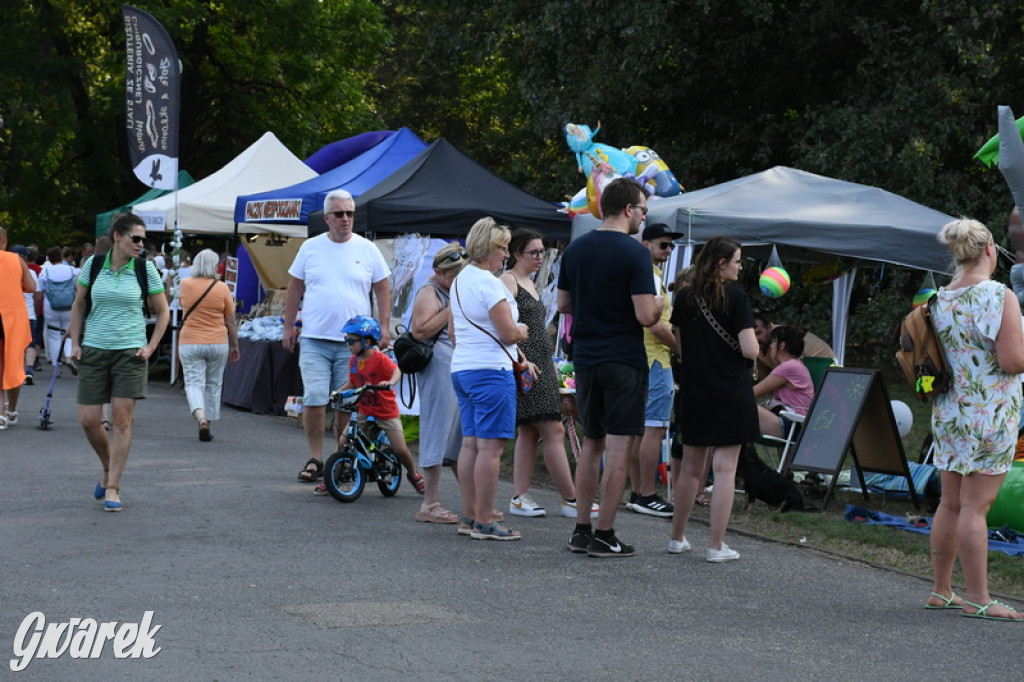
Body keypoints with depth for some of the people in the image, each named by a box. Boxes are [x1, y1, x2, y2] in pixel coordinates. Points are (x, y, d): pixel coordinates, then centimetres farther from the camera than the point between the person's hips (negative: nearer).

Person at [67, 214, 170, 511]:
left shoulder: (145, 269, -2)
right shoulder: (93, 265, 0)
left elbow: (163, 312, 8)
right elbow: (78, 305, 12)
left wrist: (151, 347, -1)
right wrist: (75, 343, 6)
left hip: (130, 352, -1)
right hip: (94, 351, 1)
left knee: (122, 419, -5)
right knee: (88, 420, -1)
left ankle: (112, 487, 3)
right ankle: (108, 468, 26)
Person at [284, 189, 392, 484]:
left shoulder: (367, 249, 5)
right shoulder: (311, 248, 6)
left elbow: (383, 290, 10)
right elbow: (294, 289, 12)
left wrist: (384, 327, 1)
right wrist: (288, 327, 9)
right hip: (315, 340, 0)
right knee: (314, 400, -8)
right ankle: (315, 459, 3)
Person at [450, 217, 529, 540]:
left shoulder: (460, 280, 15)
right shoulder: (489, 283, -14)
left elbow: (452, 329, 23)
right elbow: (509, 333, -17)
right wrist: (522, 330, 3)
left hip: (461, 368, 10)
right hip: (491, 371, -10)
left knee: (470, 443, 11)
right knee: (491, 446, -7)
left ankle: (468, 517, 14)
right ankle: (484, 522, -7)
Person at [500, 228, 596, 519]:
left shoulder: (528, 283, 21)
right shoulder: (508, 280, -8)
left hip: (540, 365, 10)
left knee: (528, 432, 8)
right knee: (554, 432, -9)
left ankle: (519, 498, 9)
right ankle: (571, 500, -6)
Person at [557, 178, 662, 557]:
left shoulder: (575, 250, 7)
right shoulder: (634, 253, -13)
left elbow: (563, 305, 15)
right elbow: (646, 316, -17)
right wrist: (660, 305, 3)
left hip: (585, 359, 6)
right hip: (623, 361, -6)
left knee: (591, 443, 15)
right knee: (619, 447, -1)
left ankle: (581, 531, 16)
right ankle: (604, 536, -1)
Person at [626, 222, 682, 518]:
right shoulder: (650, 278, -15)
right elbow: (656, 326, -21)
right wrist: (680, 349, -7)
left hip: (638, 360, 11)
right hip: (655, 361, -10)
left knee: (639, 429, 11)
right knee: (654, 429, -9)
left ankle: (637, 493, 15)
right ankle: (647, 496, -8)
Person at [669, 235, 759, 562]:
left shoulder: (684, 298, 4)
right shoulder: (736, 296, -11)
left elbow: (678, 348, 10)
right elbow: (750, 350, -16)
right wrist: (752, 341, 4)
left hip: (694, 393, 5)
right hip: (731, 394, -5)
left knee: (691, 469, 15)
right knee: (725, 470, -1)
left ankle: (677, 538, 23)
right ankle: (717, 546, -2)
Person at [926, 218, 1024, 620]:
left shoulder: (940, 300, 7)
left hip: (948, 415, 7)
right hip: (989, 416, -7)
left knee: (951, 503, 13)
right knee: (976, 506, -5)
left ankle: (941, 590, 20)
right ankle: (977, 599, -1)